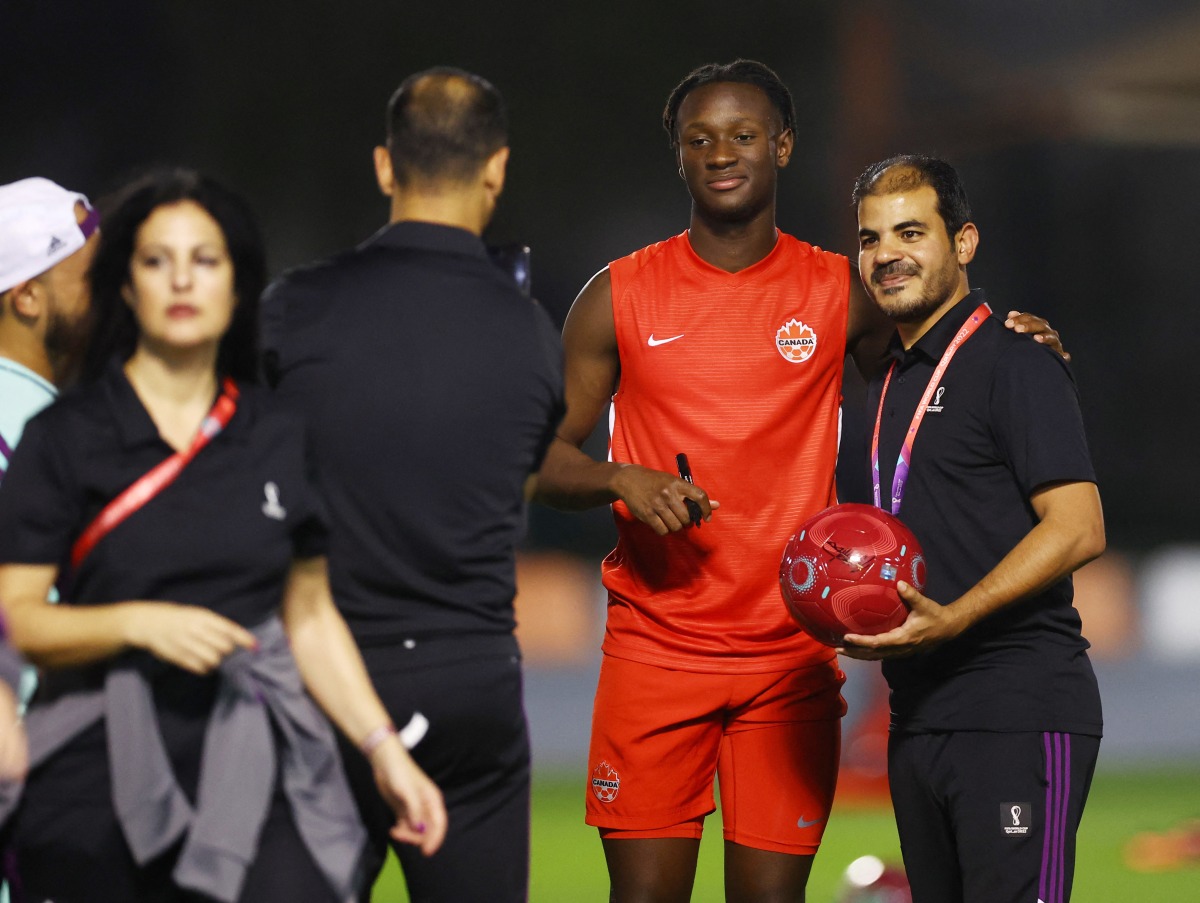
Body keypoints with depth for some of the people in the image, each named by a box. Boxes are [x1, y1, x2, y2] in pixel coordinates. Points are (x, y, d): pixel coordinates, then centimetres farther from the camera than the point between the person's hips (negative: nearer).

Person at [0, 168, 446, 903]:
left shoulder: (281, 441, 12)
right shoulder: (63, 440, 2)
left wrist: (385, 748, 8)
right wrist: (138, 623, -17)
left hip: (250, 767, 2)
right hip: (100, 771, -2)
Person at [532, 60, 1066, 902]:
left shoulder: (839, 293, 5)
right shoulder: (621, 296, 4)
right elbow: (546, 458, 7)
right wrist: (625, 482, -14)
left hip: (793, 659, 1)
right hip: (654, 650, -1)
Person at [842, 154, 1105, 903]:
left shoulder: (1016, 365, -7)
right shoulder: (894, 380, 19)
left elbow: (1078, 529, -15)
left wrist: (950, 619, -23)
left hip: (1019, 712, -9)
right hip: (920, 719, 9)